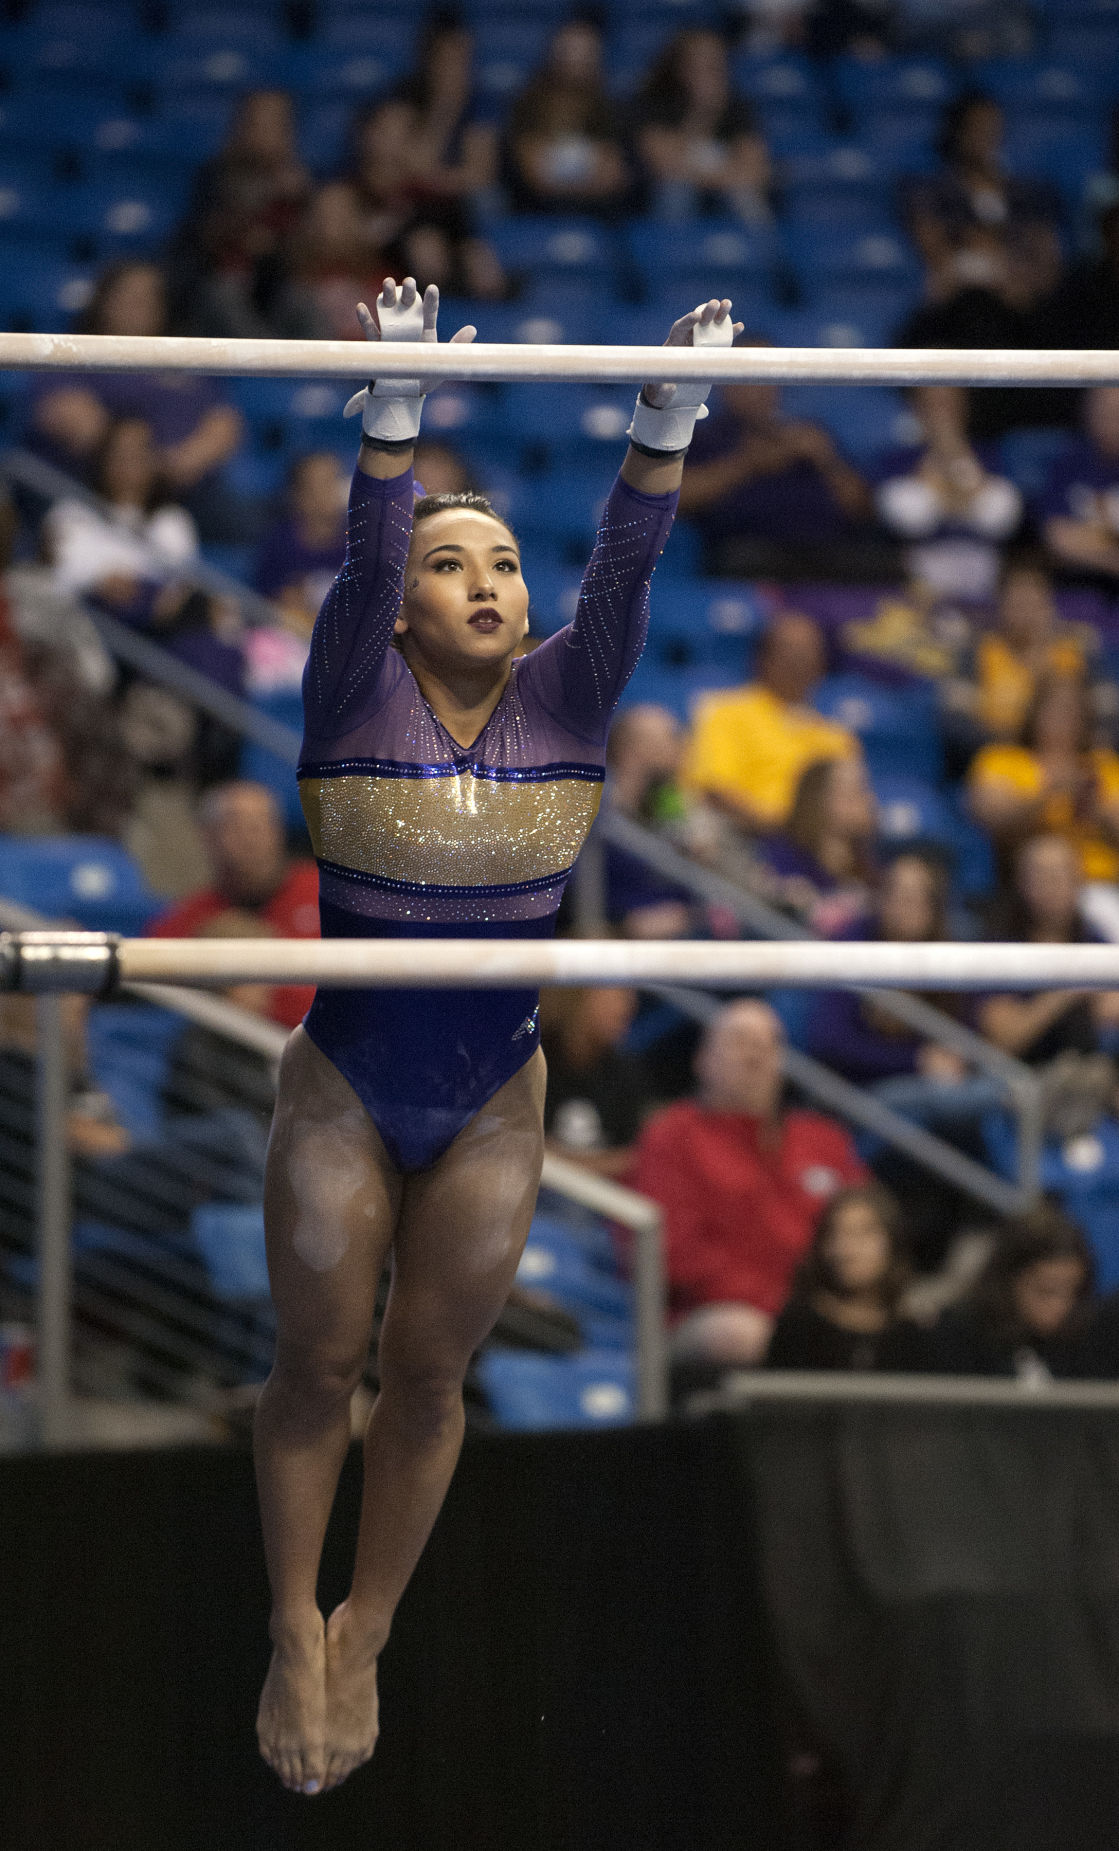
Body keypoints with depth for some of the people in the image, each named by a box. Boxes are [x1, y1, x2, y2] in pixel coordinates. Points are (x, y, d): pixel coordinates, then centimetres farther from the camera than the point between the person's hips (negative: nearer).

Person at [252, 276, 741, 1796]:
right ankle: (295, 1635, 20)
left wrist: (669, 426, -29)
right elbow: (367, 553, -25)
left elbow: (624, 568, -16)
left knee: (429, 1375, 8)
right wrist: (397, 415, -40)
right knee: (319, 1363, 6)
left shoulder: (565, 703, -4)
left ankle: (366, 1634, 24)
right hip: (344, 1091, -2)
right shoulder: (359, 699, -11)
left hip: (495, 1105, 2)